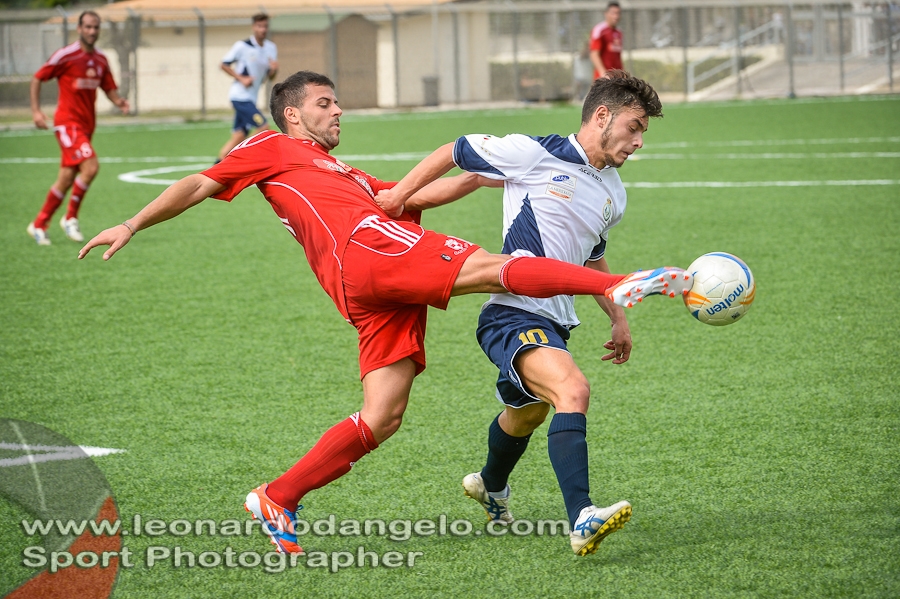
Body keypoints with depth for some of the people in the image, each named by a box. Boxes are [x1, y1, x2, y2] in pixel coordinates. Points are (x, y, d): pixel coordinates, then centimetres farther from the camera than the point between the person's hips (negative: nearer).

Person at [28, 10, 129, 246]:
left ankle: (39, 224, 20)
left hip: (86, 125, 7)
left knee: (66, 179, 8)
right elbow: (37, 78, -2)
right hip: (68, 122, -7)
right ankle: (71, 217, -6)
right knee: (90, 166, -22)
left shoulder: (101, 60, 9)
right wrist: (35, 110, -9)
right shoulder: (66, 55, -9)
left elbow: (109, 88, 16)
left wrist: (118, 101, -7)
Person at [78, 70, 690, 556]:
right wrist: (133, 224, 7)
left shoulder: (348, 176, 39)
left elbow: (414, 193, 31)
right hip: (366, 249, -8)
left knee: (382, 418, 0)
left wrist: (482, 176, 24)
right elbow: (201, 185, 14)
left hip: (380, 296, 8)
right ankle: (618, 284, -29)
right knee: (493, 267, -19)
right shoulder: (271, 148, 18)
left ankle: (278, 499, 5)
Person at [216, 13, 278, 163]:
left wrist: (274, 69, -10)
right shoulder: (242, 46, -10)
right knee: (263, 127, -15)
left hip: (251, 98, 7)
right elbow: (224, 65, -5)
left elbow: (270, 77, 13)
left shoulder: (271, 48, 9)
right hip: (240, 95, -7)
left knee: (239, 136, 5)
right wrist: (242, 79, -15)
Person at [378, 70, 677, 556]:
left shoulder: (613, 195, 14)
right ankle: (582, 522, -40)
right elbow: (454, 153, 2)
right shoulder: (533, 153, -10)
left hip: (555, 323, 9)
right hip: (513, 313, -9)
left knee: (528, 413, 28)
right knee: (572, 389, -30)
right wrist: (402, 194, -2)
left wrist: (618, 318, 24)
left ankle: (491, 487, 59)